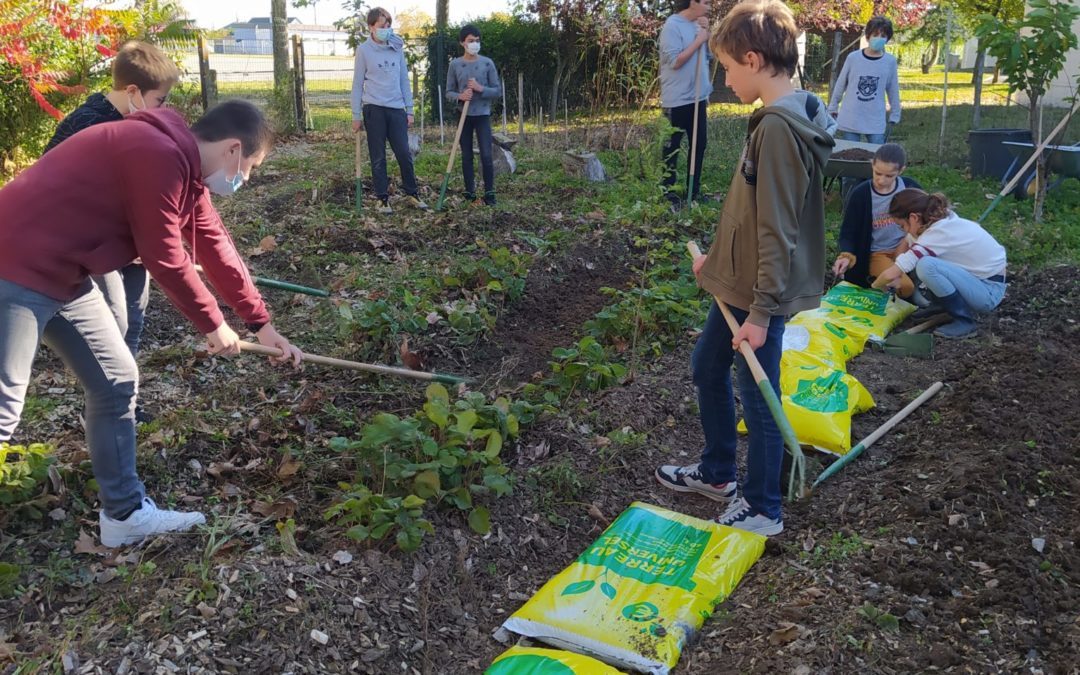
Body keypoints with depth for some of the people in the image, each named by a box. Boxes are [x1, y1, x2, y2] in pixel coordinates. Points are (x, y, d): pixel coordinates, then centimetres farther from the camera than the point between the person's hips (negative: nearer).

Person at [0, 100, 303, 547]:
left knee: (116, 382, 11)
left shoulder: (185, 167, 10)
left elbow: (216, 248, 16)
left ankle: (124, 513, 21)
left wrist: (262, 324, 20)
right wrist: (212, 324, -4)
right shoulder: (160, 156, -22)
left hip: (62, 275, 10)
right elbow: (164, 257, -18)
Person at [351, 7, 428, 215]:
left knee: (405, 154, 3)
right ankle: (383, 199, 10)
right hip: (374, 110, -3)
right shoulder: (364, 50, -2)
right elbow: (357, 84, 0)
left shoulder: (397, 48, 8)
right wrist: (356, 115, -3)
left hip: (396, 109, 3)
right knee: (378, 158, 3)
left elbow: (404, 81, 11)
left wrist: (409, 110, 7)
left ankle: (413, 194, 16)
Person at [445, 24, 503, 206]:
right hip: (464, 116, 1)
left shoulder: (487, 63, 0)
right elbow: (449, 93, 5)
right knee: (466, 156, 5)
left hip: (483, 115, -1)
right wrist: (460, 96, -16)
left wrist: (481, 89, -16)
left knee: (486, 155, -8)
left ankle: (489, 193, 2)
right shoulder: (455, 64, 3)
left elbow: (498, 91, 1)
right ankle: (469, 193, 13)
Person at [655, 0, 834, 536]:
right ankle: (717, 473, 41)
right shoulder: (774, 119, 7)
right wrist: (716, 258, 21)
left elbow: (778, 231, -24)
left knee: (758, 399, 5)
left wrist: (761, 312, -22)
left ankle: (762, 510, 23)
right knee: (707, 368, 23)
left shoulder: (778, 127, -23)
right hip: (739, 284, 10)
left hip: (759, 296, -10)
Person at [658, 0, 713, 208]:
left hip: (698, 97, 8)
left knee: (699, 144, 13)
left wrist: (707, 32, 0)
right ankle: (668, 193, 14)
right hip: (677, 100, -8)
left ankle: (694, 191, 25)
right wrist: (699, 40, -15)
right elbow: (674, 61, -20)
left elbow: (709, 54, 14)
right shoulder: (672, 26, -14)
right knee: (672, 147, 3)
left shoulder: (697, 24, 10)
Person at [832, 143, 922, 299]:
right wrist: (846, 256, -25)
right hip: (878, 254, -3)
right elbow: (848, 233, -6)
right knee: (905, 287, -28)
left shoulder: (911, 188, -4)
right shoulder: (860, 194, -12)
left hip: (907, 247, 3)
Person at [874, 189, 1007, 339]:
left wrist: (874, 286, -4)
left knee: (926, 266, -28)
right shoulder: (946, 219, 0)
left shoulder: (935, 236, -24)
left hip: (989, 293, -9)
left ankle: (965, 322, -13)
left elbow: (890, 275, -24)